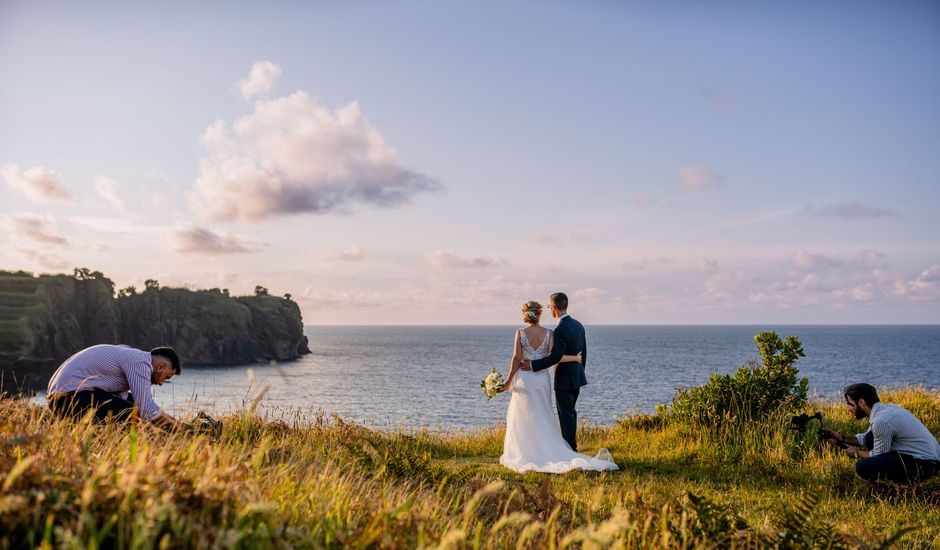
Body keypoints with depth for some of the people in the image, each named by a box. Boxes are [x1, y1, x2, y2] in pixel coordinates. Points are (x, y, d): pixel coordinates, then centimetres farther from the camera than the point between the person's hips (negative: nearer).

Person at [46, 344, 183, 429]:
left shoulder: (129, 355, 19)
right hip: (72, 396, -11)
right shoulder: (141, 363, -12)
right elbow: (146, 410, -19)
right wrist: (176, 425, -3)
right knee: (134, 416, -21)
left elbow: (120, 397, 19)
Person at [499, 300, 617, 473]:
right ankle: (544, 452, 11)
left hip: (524, 379, -2)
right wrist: (575, 358, 0)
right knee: (542, 419, 12)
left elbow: (517, 358, -11)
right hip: (542, 379, 2)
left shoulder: (520, 333, -7)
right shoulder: (548, 333, -3)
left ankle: (523, 455, 6)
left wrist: (509, 380, -4)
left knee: (522, 419, 7)